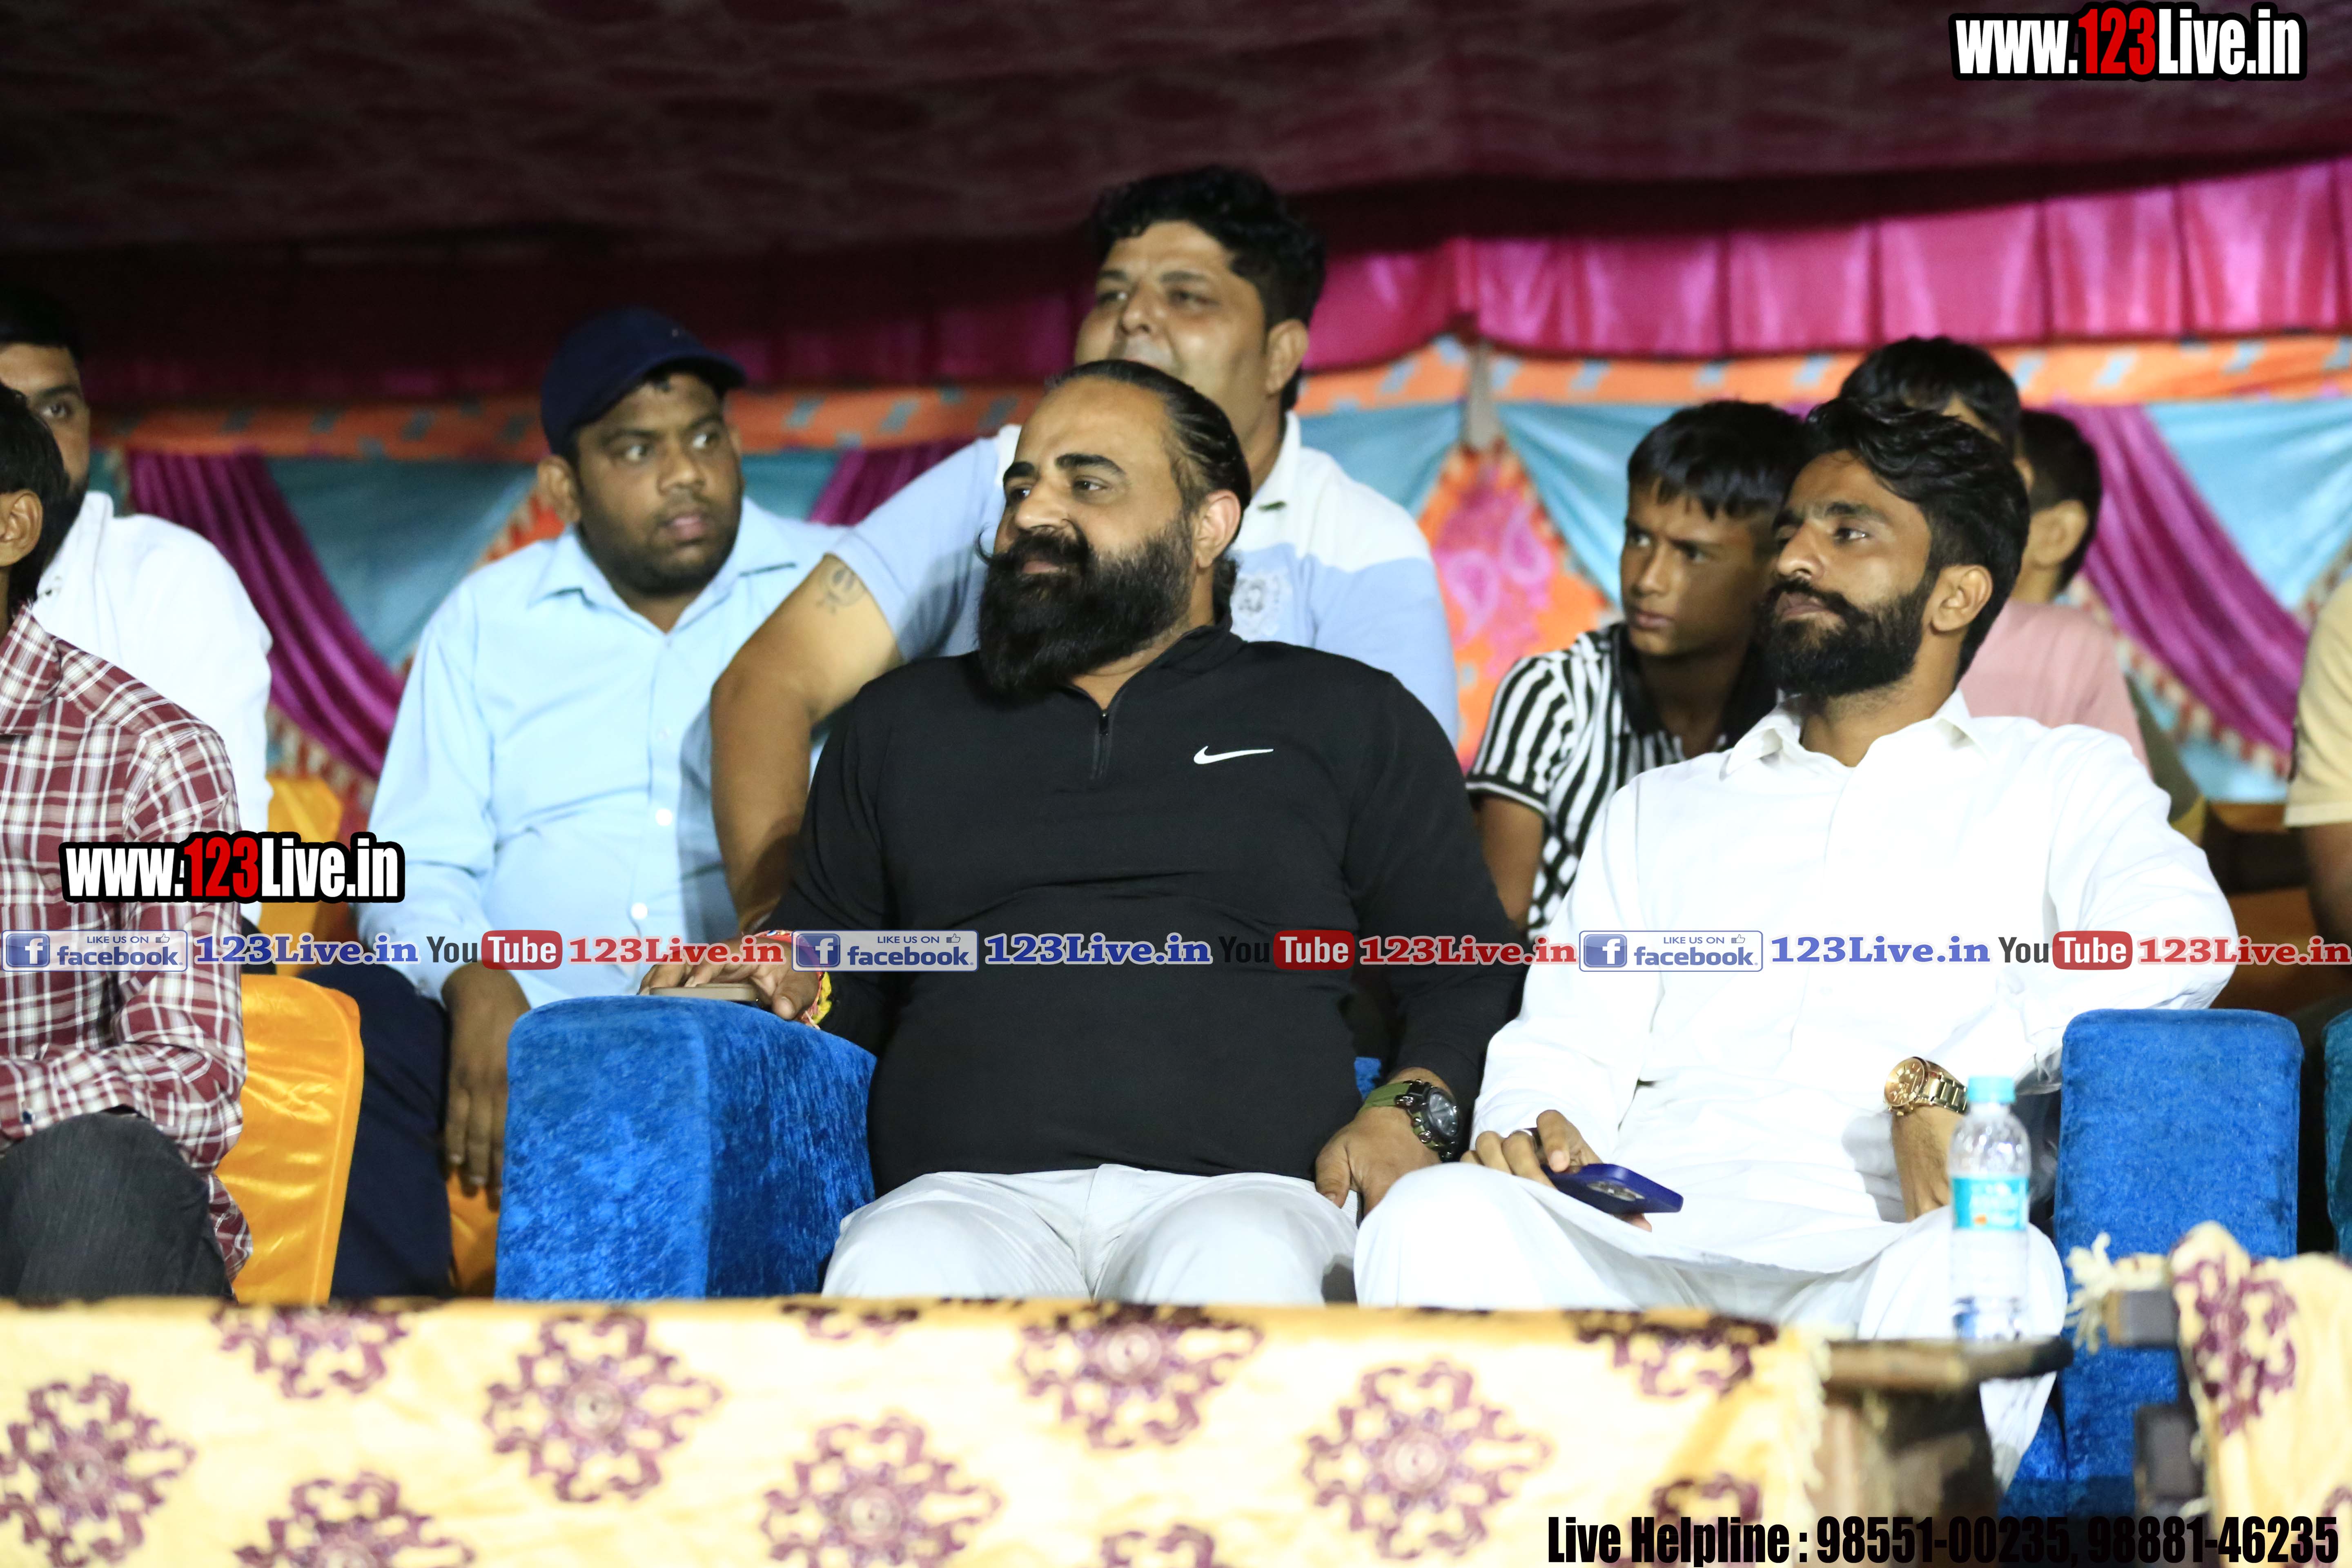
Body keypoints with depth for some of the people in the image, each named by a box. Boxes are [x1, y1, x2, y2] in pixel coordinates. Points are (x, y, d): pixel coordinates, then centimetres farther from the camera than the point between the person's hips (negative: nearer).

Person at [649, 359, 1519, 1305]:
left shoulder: (1351, 719, 22)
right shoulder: (900, 725, 29)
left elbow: (1468, 978, 19)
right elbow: (839, 975, 33)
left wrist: (1411, 1111, -1)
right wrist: (794, 987, 9)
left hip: (1241, 1194, -1)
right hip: (970, 1195, 1)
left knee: (1232, 1276, -40)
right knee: (893, 1275, -38)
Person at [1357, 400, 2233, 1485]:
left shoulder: (2064, 779, 21)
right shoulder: (1660, 809, 33)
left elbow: (2176, 931, -1)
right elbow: (1570, 1045, 20)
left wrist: (1949, 1081, -16)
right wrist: (1532, 1129, -6)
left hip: (1872, 1257, -3)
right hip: (1644, 1252, 3)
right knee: (1436, 1220, -32)